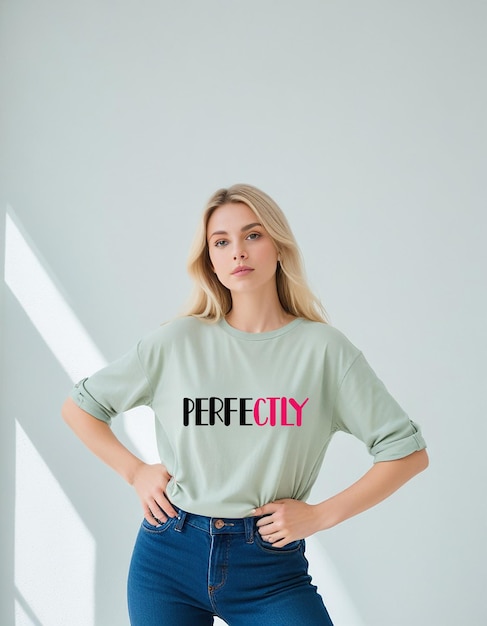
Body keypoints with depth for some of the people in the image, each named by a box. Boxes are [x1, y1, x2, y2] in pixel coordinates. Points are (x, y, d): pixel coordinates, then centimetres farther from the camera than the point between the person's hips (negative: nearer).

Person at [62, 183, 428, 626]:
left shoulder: (323, 348, -5)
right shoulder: (178, 341, -2)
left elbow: (408, 451, -3)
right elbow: (78, 406, 10)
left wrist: (318, 515, -6)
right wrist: (135, 472, 1)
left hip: (271, 566, -1)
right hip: (169, 557, 2)